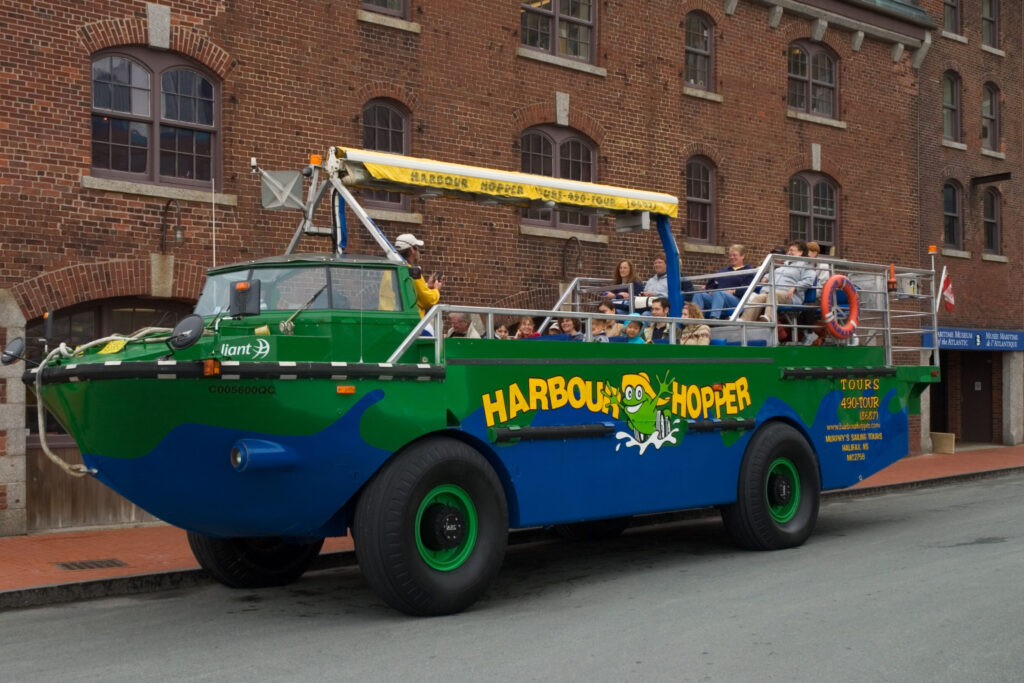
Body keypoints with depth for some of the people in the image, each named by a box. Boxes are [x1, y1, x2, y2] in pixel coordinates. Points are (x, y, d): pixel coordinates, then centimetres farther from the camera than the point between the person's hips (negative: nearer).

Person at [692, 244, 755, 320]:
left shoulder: (749, 270, 16)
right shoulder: (723, 271, 35)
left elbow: (747, 288, -1)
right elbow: (710, 284, 27)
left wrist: (733, 291, -14)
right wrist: (709, 290, 3)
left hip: (736, 299, -5)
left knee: (718, 293, -39)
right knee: (698, 294, -24)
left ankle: (714, 318, -59)